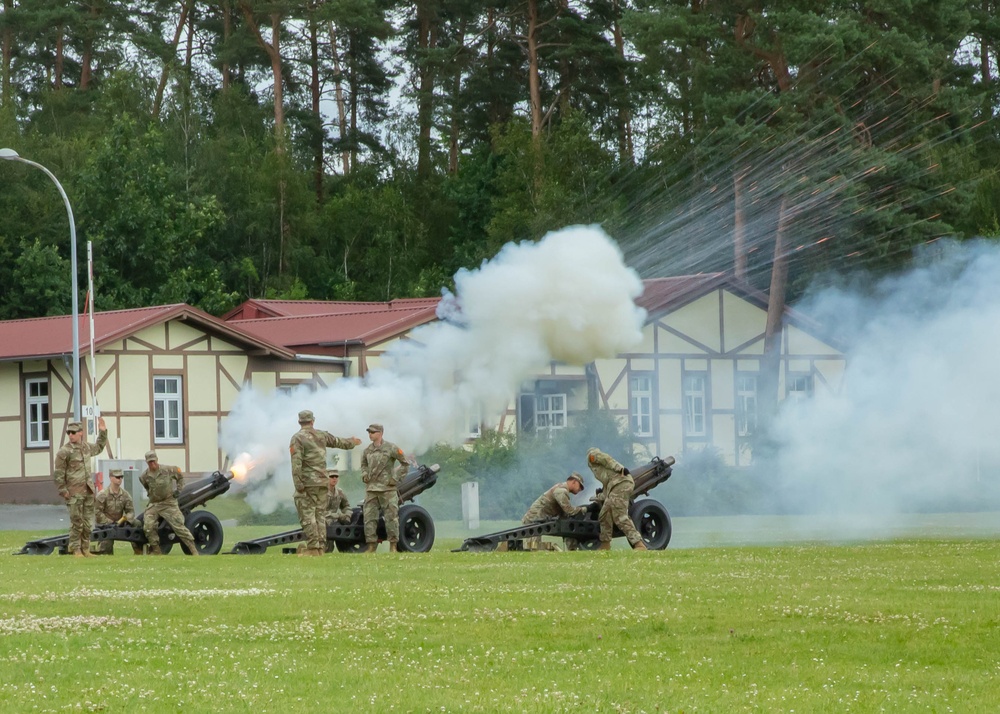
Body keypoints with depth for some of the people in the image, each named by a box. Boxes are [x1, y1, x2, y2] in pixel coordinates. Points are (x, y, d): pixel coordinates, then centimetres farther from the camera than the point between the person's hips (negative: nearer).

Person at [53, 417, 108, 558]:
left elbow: (98, 448, 35)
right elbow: (58, 474, -8)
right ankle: (76, 550, 0)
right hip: (74, 492, -6)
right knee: (76, 523, -6)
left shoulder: (86, 447, 11)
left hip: (88, 491, 6)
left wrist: (103, 432, 28)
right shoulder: (64, 452, -9)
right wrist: (63, 490, -12)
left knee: (88, 523, 9)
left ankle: (85, 549, 16)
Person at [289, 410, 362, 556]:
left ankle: (313, 547, -13)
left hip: (307, 482, -6)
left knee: (307, 515, -6)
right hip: (322, 482, 6)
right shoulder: (321, 435, 11)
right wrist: (352, 443, 50)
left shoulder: (297, 438, -6)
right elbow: (338, 442, 30)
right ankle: (321, 547, 7)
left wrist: (298, 485, -17)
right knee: (320, 515, 9)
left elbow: (296, 463, -16)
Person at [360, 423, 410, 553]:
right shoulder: (367, 450, 10)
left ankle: (393, 546, 2)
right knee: (369, 517, 1)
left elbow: (405, 464, 3)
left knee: (391, 517, -4)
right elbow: (364, 464, 29)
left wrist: (396, 477, -5)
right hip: (371, 488, 5)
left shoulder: (391, 448, -4)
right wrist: (364, 475, 10)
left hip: (387, 488, -5)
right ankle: (371, 545, 7)